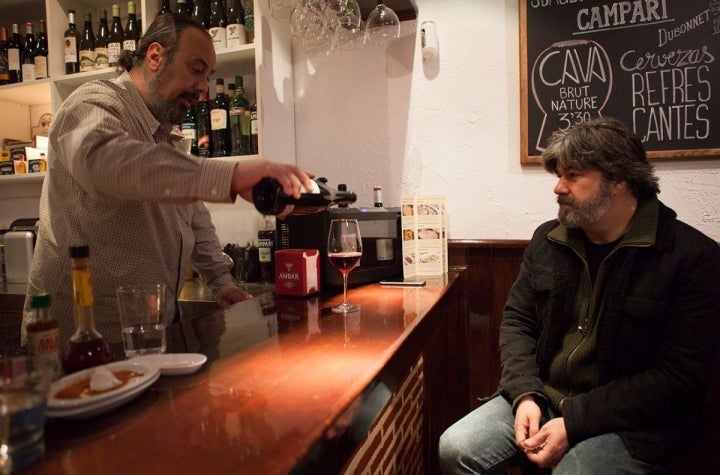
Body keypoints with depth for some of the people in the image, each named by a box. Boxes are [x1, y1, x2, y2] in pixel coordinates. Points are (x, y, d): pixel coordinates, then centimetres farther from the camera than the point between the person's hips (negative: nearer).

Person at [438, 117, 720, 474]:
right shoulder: (548, 240, 5)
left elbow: (679, 375, -13)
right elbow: (517, 320, 7)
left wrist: (574, 422, -18)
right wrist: (525, 395, -10)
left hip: (629, 421, -3)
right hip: (541, 398, 4)